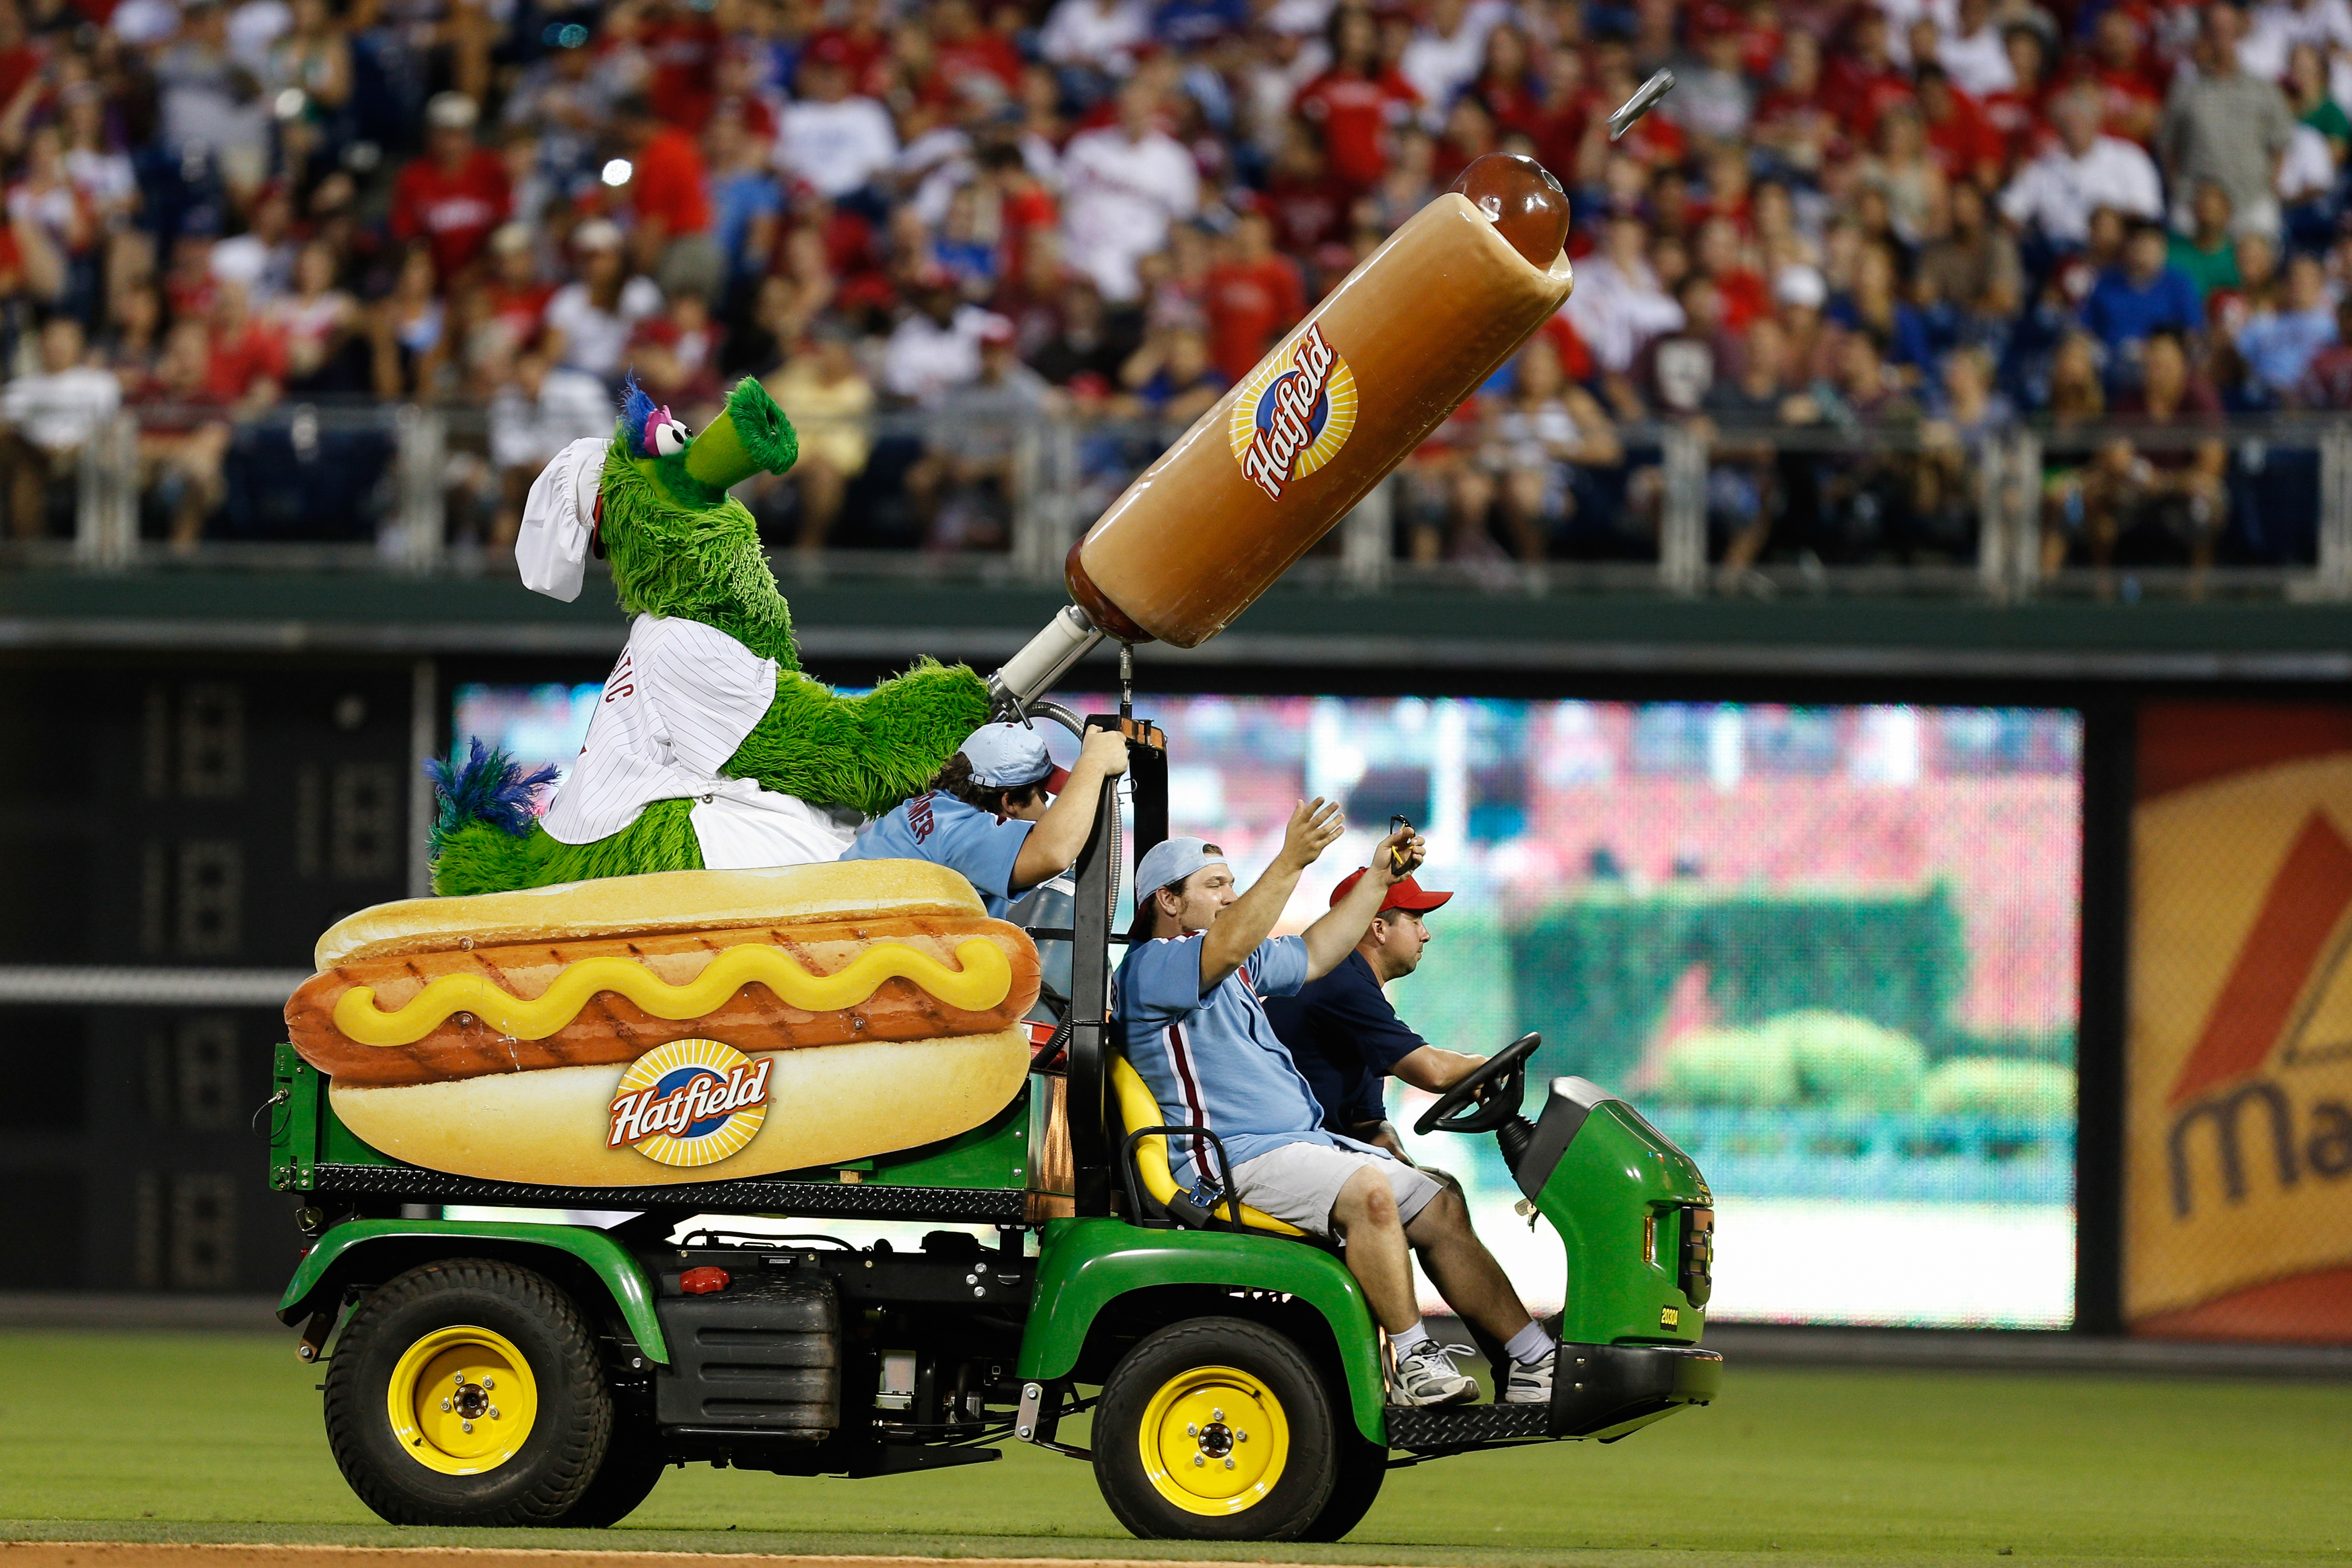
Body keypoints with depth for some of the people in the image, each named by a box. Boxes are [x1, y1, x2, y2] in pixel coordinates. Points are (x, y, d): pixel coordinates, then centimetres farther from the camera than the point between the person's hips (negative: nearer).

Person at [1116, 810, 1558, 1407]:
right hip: (1234, 1162, -10)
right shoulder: (1150, 967, -9)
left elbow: (1313, 956, 33)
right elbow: (1229, 947, -28)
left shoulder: (1238, 968, 22)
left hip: (1301, 1145, 10)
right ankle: (1411, 1367, -26)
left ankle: (1536, 1364, 2)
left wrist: (1378, 880, 26)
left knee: (1442, 1210, 3)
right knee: (1368, 1190, -32)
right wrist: (1290, 862, -36)